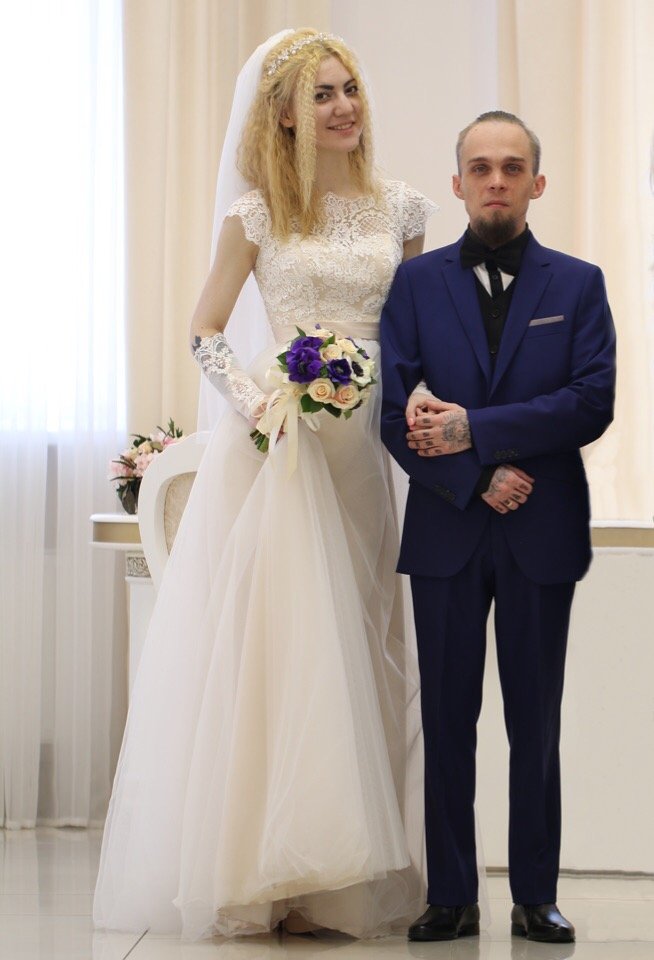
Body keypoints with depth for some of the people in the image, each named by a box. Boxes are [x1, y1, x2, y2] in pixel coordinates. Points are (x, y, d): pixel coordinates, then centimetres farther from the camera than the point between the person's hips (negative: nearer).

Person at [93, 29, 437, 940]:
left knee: (349, 651, 4)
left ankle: (341, 873, 11)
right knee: (263, 639, -3)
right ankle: (256, 864, 5)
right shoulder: (257, 215, 3)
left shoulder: (400, 208, 9)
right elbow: (205, 330, 5)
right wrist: (252, 398, -11)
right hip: (275, 446, -2)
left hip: (358, 452, 2)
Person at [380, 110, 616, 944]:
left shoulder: (577, 285, 5)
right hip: (446, 530, 1)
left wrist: (475, 428, -14)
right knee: (446, 720, 4)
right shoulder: (417, 282, 6)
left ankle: (535, 897, 14)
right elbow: (395, 413, -2)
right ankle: (450, 898, 12)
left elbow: (593, 404, -8)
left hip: (542, 532, 0)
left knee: (535, 724, 6)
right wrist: (476, 479, -13)